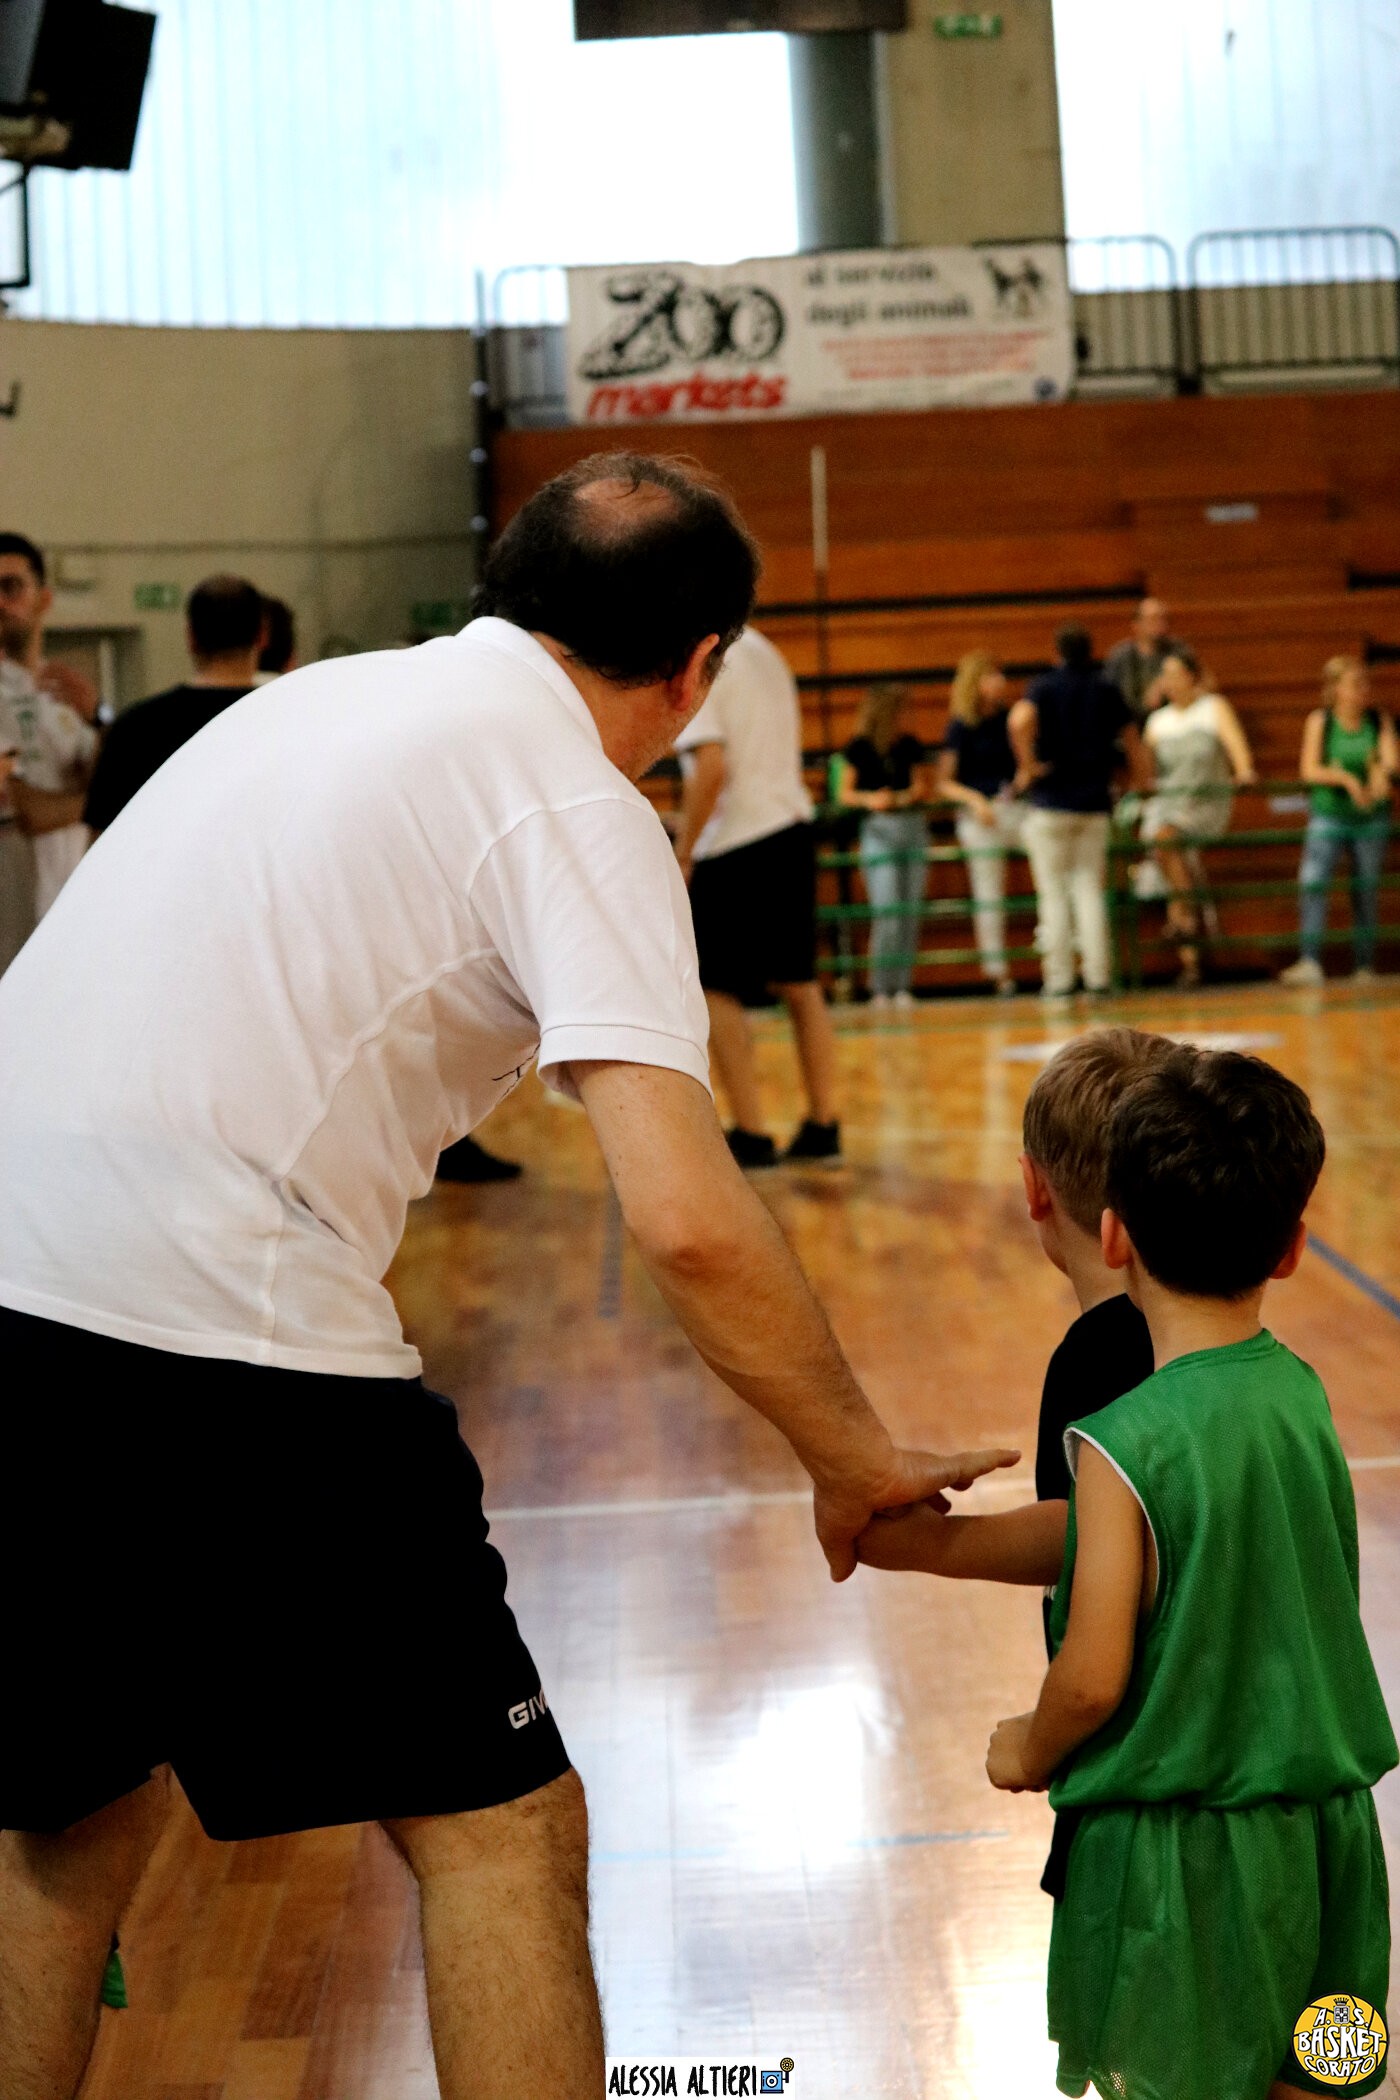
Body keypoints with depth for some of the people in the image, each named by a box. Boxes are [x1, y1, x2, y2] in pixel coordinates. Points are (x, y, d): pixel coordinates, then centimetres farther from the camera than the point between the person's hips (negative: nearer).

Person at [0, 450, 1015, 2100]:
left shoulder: (316, 696, 19)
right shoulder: (578, 805, -3)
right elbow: (686, 1219, -14)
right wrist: (854, 1462, -1)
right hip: (218, 1342, -7)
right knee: (497, 1827, 7)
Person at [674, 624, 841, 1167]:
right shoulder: (760, 648, 14)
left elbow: (710, 767, -21)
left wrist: (682, 856, -14)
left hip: (734, 843, -8)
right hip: (792, 823, 8)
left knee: (716, 990, 1)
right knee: (798, 983, 14)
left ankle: (751, 1136, -1)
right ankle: (823, 1127, 17)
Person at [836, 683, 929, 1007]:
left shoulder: (909, 745, 8)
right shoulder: (859, 748, -2)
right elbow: (844, 794, 0)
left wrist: (916, 792, -6)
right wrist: (870, 800, -17)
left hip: (913, 825, 4)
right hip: (879, 827, -4)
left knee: (910, 910, 2)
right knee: (887, 910, -12)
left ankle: (903, 986, 9)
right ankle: (880, 988, -4)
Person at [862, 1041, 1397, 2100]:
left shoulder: (1125, 1443, -21)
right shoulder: (1300, 1394, -2)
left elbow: (1092, 1680, -19)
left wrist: (1029, 1751, 3)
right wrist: (933, 1538, 17)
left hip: (1176, 1850, -6)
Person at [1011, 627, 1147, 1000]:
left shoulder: (1044, 687, -2)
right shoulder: (1107, 691, 8)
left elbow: (1020, 719, -23)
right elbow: (1133, 744, 11)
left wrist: (1028, 766, -14)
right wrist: (1135, 784, 24)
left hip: (1050, 803, -3)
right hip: (1095, 803, 3)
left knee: (1053, 893, 2)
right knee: (1090, 889, 7)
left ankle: (1058, 979, 1)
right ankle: (1097, 975, 2)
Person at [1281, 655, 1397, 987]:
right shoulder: (1319, 721, -1)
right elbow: (1309, 770, -8)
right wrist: (1347, 778, -22)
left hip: (1371, 817, 2)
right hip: (1328, 814, -2)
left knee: (1367, 890, 5)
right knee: (1312, 880, -17)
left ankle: (1365, 966, 13)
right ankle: (1310, 962, -21)